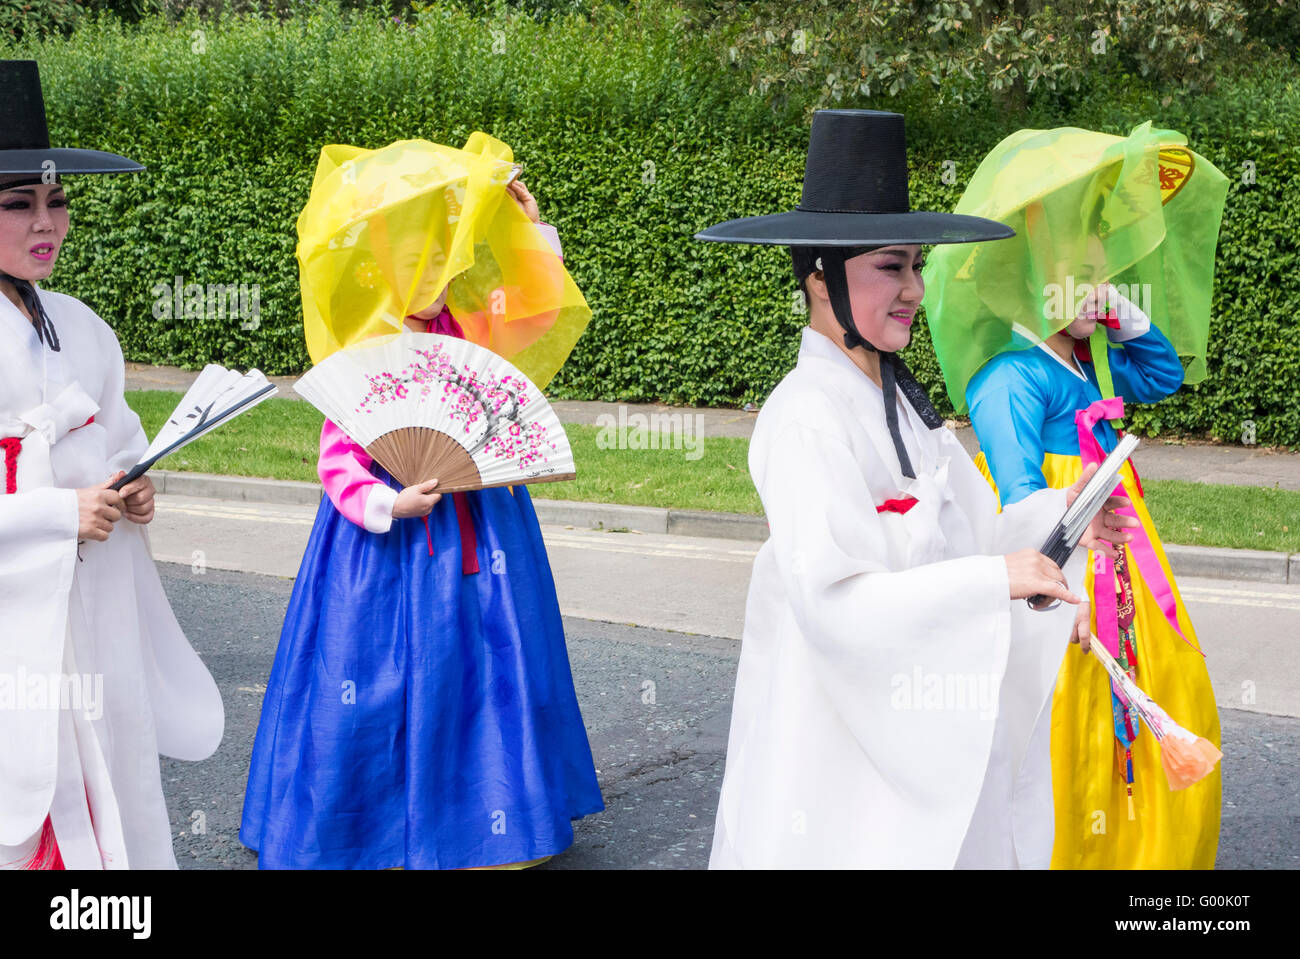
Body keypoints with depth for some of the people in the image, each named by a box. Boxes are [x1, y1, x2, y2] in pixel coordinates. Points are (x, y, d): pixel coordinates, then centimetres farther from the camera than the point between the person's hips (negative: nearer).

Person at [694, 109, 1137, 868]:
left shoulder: (901, 401, 7)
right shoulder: (807, 419, -19)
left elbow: (955, 540, 12)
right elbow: (833, 601, -25)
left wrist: (1059, 515, -2)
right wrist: (996, 578, -24)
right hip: (841, 741, -8)